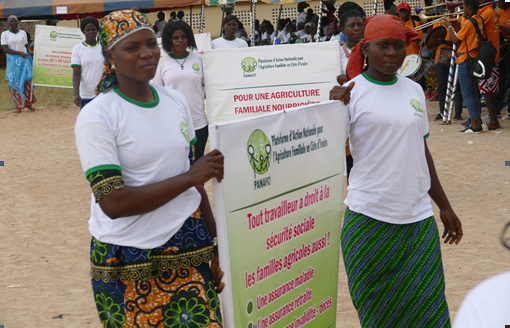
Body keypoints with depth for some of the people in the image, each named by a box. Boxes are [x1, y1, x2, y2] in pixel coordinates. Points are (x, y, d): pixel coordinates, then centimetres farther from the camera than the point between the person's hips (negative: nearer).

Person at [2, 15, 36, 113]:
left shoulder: (23, 33, 12)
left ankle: (28, 103, 4)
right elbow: (5, 49, -7)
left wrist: (29, 52, -5)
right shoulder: (5, 34, 2)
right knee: (14, 82, -2)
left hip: (24, 60, 2)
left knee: (27, 80, -8)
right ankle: (18, 105, 6)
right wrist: (19, 53, -18)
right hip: (12, 61, -2)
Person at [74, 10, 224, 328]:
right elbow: (113, 203, -19)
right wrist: (190, 176, -19)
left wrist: (216, 248, 8)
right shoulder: (97, 117, -12)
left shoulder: (176, 102, 7)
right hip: (128, 262, -5)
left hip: (189, 251, 5)